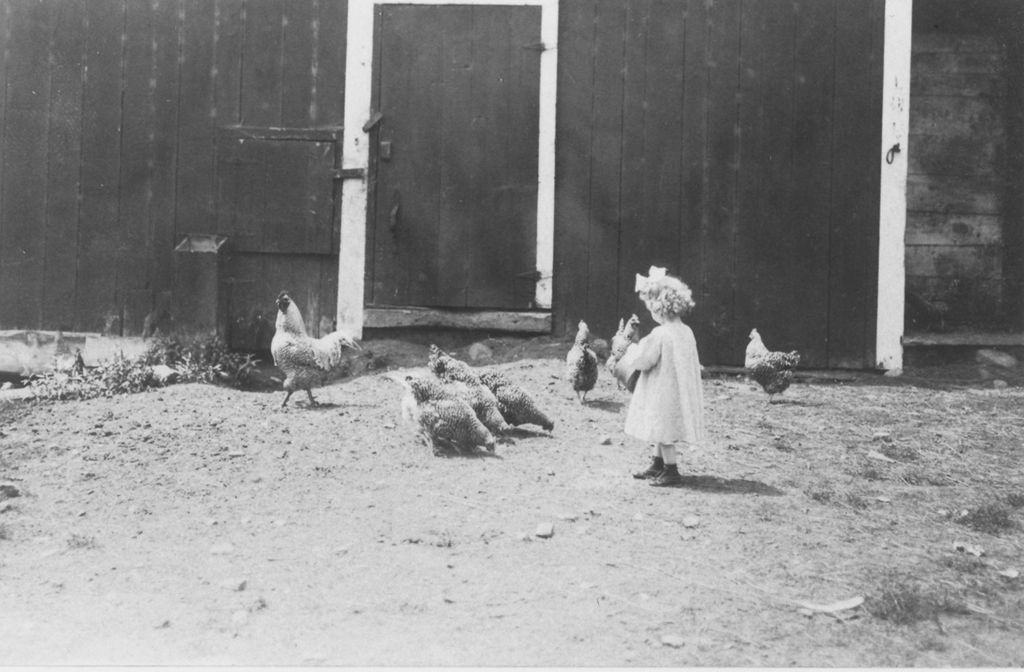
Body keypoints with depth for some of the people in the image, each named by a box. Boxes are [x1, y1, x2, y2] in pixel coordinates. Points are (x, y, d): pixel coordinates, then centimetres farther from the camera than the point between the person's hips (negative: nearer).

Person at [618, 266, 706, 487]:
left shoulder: (659, 334, -21)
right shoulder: (687, 332, 4)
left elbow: (640, 361, -17)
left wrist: (633, 349, 5)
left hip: (663, 392, -9)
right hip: (679, 390, 9)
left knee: (663, 431, 2)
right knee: (662, 431, 19)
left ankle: (671, 471, 8)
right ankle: (657, 465, 30)